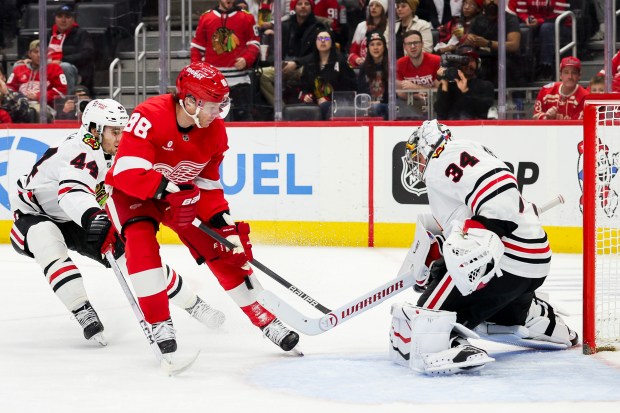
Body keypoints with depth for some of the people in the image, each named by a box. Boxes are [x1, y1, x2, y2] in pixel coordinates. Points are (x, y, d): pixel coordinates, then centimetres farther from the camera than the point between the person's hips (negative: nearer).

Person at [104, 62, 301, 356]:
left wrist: (223, 221, -11)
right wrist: (169, 191, -44)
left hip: (183, 193, 5)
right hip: (130, 190, -5)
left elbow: (209, 183, -2)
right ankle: (159, 323, -21)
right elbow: (127, 172, -39)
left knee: (223, 250, -2)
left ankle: (266, 320, 11)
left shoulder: (215, 130, -12)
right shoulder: (149, 116, -33)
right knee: (142, 240, -32)